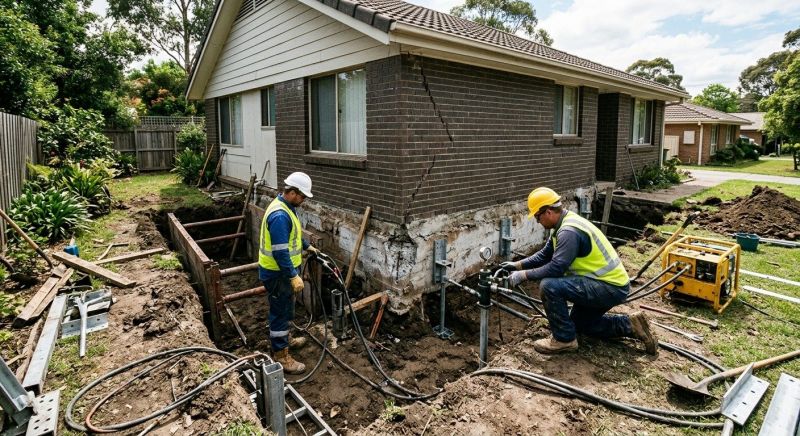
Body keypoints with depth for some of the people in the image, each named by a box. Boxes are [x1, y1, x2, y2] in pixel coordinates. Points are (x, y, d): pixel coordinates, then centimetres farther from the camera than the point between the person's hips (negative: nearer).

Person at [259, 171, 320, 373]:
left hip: (281, 271, 10)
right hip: (277, 273, -10)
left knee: (284, 310, 24)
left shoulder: (285, 206, 6)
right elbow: (280, 252, -30)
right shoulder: (280, 215, -28)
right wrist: (294, 276, -27)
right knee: (281, 312, 1)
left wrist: (307, 246, 30)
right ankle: (281, 356, 13)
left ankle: (284, 339, 43)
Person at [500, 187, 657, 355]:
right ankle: (630, 325, 21)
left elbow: (555, 268, -29)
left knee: (549, 286, -24)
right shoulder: (564, 223, 6)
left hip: (611, 287, -11)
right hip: (610, 282, 11)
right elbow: (545, 254, 13)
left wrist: (524, 275, -20)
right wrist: (519, 265, 6)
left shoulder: (569, 231, -26)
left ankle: (564, 339, -7)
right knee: (579, 323, 26)